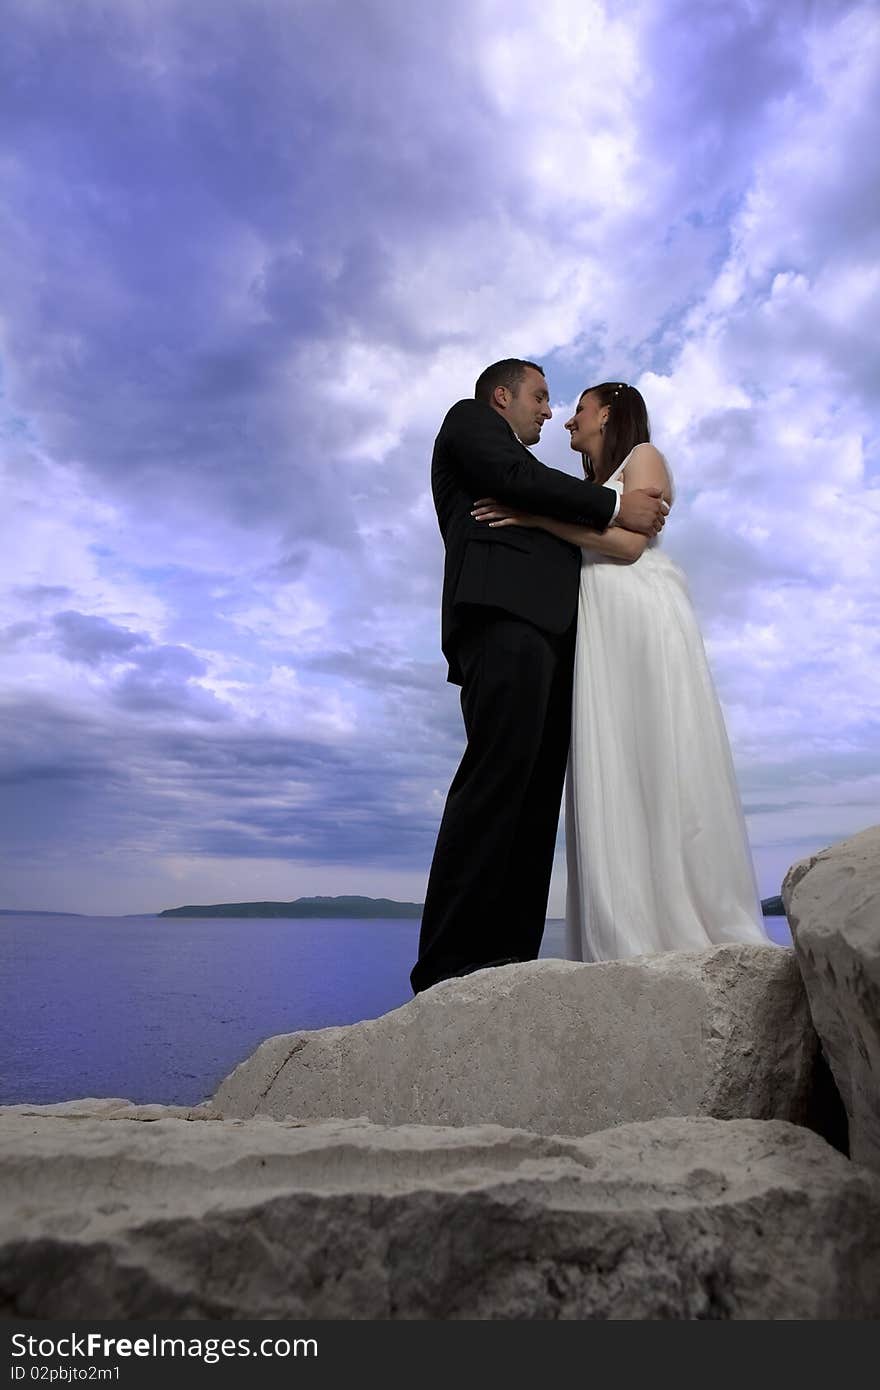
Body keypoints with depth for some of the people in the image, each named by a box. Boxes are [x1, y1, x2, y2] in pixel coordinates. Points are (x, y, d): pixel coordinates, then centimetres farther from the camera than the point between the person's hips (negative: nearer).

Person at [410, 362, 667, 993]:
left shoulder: (527, 468, 41)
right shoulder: (470, 418, 19)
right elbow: (517, 478, -1)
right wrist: (615, 506, 3)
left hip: (545, 628, 9)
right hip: (503, 609, -9)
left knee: (536, 793, -5)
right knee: (498, 773, -22)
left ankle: (511, 959, -8)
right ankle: (451, 966, -24)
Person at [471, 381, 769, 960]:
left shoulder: (643, 456, 13)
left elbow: (629, 542, -5)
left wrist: (535, 517, -7)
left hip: (642, 615, -6)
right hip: (595, 630, 6)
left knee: (661, 768, -14)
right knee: (611, 779, -6)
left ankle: (700, 935, -12)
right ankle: (631, 945, -9)